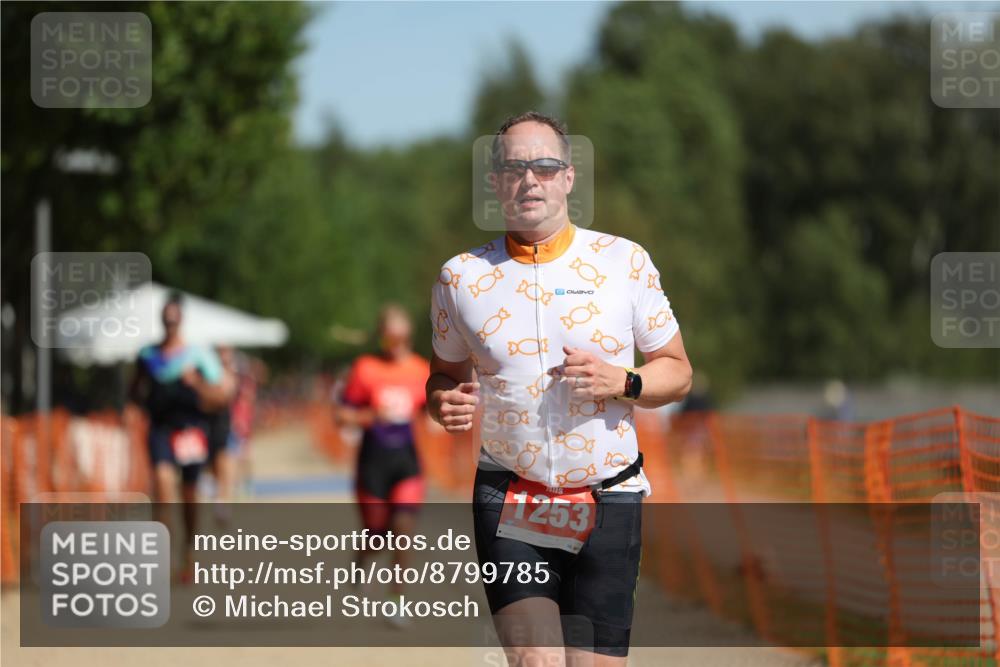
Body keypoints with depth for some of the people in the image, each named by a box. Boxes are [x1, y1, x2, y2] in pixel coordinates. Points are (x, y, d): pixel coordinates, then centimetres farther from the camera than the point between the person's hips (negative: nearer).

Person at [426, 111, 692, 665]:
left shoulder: (625, 262, 3)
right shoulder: (460, 276, 6)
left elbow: (676, 371, 9)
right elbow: (445, 373, 18)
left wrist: (622, 383, -12)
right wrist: (444, 403, -5)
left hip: (608, 502, 0)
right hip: (508, 506, 0)